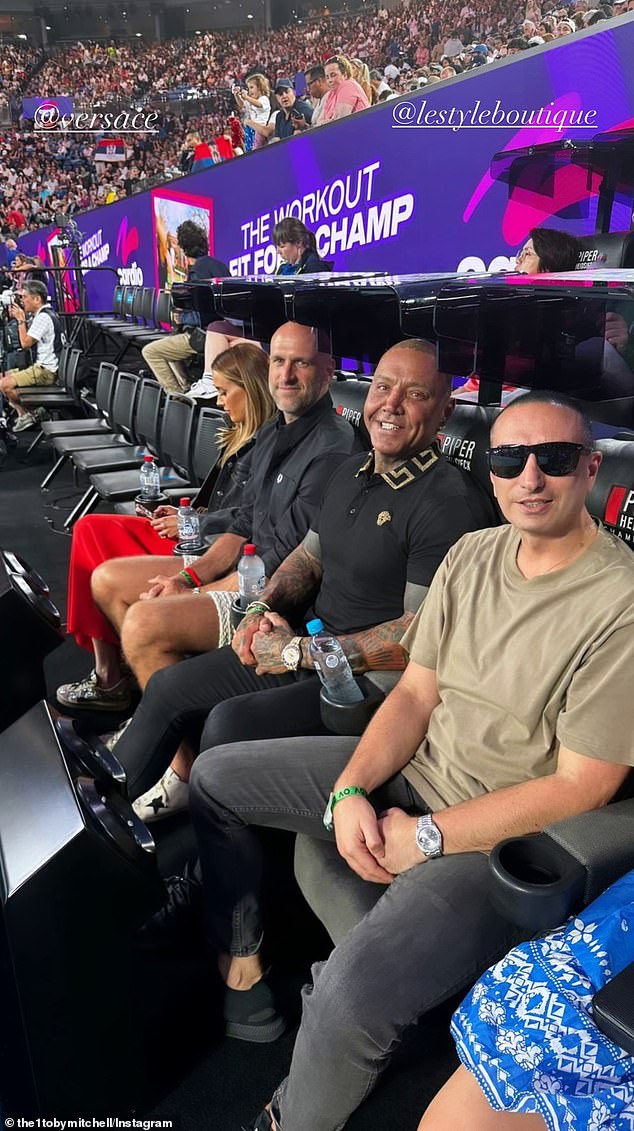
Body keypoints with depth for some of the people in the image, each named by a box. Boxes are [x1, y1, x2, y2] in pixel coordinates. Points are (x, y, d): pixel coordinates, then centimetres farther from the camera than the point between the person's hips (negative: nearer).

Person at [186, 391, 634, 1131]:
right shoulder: (473, 553, 0)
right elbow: (415, 692, 2)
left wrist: (425, 838, -16)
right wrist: (350, 788, -13)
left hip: (505, 839, -7)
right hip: (411, 767, 7)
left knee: (349, 998, -30)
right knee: (214, 776, 10)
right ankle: (240, 969, 22)